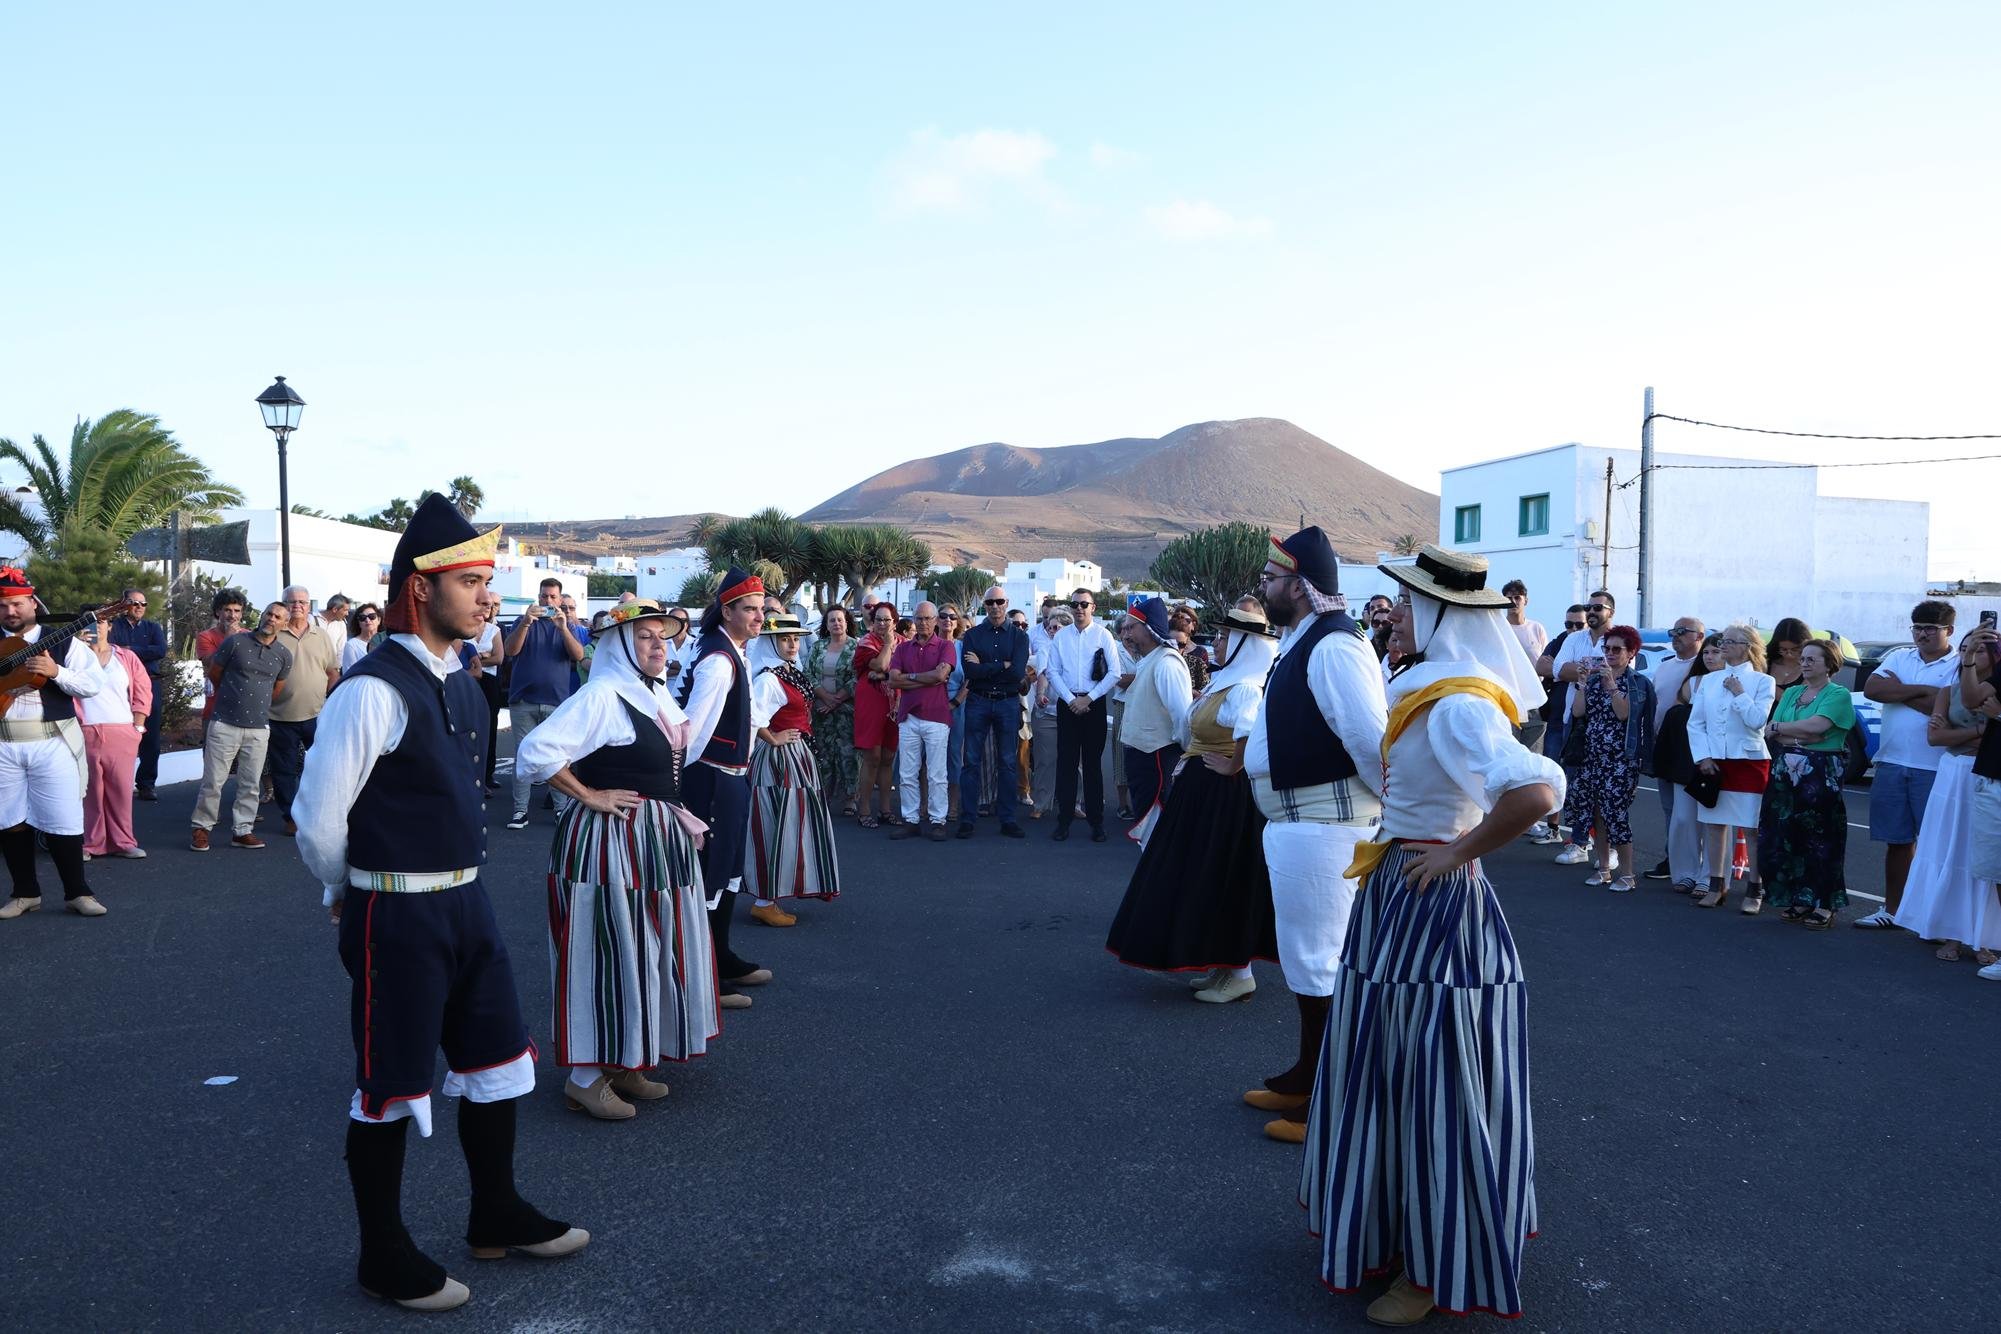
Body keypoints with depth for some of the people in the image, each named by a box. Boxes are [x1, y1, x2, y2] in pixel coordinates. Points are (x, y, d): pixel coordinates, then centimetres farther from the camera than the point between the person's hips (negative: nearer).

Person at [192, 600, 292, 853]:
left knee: (251, 784, 7)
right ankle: (201, 828, 14)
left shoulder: (284, 655, 5)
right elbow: (214, 674, 7)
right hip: (225, 724, -3)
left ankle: (242, 831, 16)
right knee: (213, 781, 1)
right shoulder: (236, 642, -4)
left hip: (259, 728, 3)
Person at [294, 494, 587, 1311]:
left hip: (468, 903, 8)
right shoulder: (374, 690, -20)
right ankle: (384, 1258, 28)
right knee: (391, 1089, 8)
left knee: (498, 1062, 18)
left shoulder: (458, 683, 8)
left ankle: (496, 1215, 38)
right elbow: (317, 819, -15)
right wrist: (350, 898, 1)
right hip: (399, 918, -8)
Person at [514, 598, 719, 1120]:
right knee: (609, 954, -2)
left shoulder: (657, 694, 11)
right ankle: (585, 1077, 11)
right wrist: (588, 796, -18)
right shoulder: (601, 695, -17)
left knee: (650, 953, 14)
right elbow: (536, 751, -26)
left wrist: (681, 819, 14)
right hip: (611, 840, -9)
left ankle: (626, 1063, 27)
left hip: (659, 840, 9)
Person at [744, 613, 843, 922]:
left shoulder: (792, 673, 10)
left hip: (798, 756, 10)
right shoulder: (769, 679, -18)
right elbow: (751, 716, -32)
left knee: (796, 823, 17)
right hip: (780, 758, -9)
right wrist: (773, 740, -19)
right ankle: (764, 902, 4)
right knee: (779, 826, -4)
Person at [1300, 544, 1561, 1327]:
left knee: (1433, 1079, 4)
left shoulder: (1459, 704, -22)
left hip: (1433, 907, -10)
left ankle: (1436, 1270, 22)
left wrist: (1460, 851, -24)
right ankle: (1384, 1225, 39)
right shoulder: (1429, 689, 8)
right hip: (1396, 895, 10)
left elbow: (1538, 790, -36)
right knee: (1385, 1066, 20)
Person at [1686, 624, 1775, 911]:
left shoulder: (1762, 681, -1)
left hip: (1749, 761, -4)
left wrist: (1738, 693, -11)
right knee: (1714, 826, 8)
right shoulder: (1708, 680, 10)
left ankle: (1755, 891, 7)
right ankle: (1716, 887, 16)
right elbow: (1695, 722, 6)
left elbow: (1757, 720, -15)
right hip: (1713, 762, 4)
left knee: (1752, 829, -1)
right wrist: (1703, 757, -4)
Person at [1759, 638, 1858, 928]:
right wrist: (1802, 737, -12)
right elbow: (1770, 734, 5)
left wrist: (1779, 728, -6)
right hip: (1787, 773, 6)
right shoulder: (1790, 693, 15)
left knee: (1820, 838, -3)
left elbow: (1816, 725, -18)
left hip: (1822, 775, -6)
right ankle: (1799, 899, 15)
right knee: (1785, 836, 4)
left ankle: (1825, 904, 5)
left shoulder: (1838, 694, -2)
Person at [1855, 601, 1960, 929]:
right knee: (1897, 841, 12)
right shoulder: (1899, 658, 13)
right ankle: (1891, 910, 20)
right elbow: (1872, 688, -4)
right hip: (1891, 764, 4)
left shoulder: (1960, 665, -2)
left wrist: (1897, 691, -9)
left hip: (1934, 769, -4)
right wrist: (1920, 690, -10)